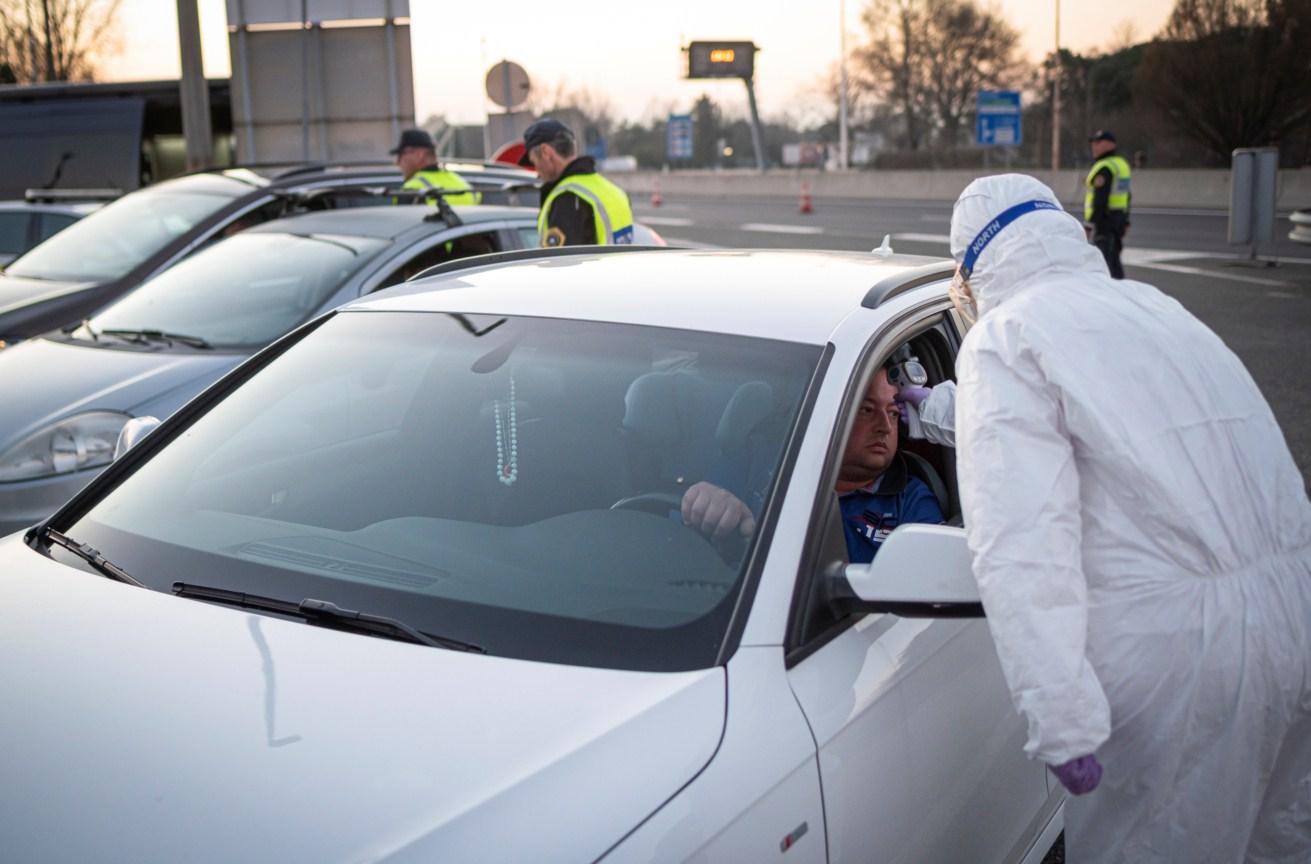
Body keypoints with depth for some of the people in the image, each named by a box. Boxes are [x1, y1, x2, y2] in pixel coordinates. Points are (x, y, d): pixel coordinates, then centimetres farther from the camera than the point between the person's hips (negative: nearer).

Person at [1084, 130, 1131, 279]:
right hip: (1119, 217, 10)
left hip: (1103, 218, -9)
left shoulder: (1103, 168, -15)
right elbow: (1126, 197, 18)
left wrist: (1089, 224, -22)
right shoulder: (1122, 164, 15)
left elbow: (1100, 199, -22)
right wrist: (1125, 221, 21)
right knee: (1114, 259, 14)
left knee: (1104, 260, -8)